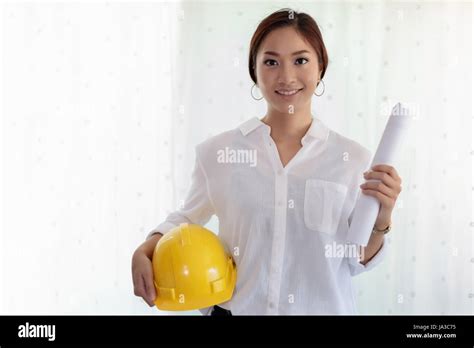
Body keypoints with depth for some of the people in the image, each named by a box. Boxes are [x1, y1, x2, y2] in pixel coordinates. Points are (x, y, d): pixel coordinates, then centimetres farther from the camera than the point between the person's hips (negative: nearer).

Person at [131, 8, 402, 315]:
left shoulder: (353, 159, -8)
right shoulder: (218, 151, -9)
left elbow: (356, 261, -1)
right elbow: (187, 219, 8)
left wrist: (381, 221, -17)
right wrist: (145, 253, -8)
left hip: (322, 309, 0)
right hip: (235, 308, 0)